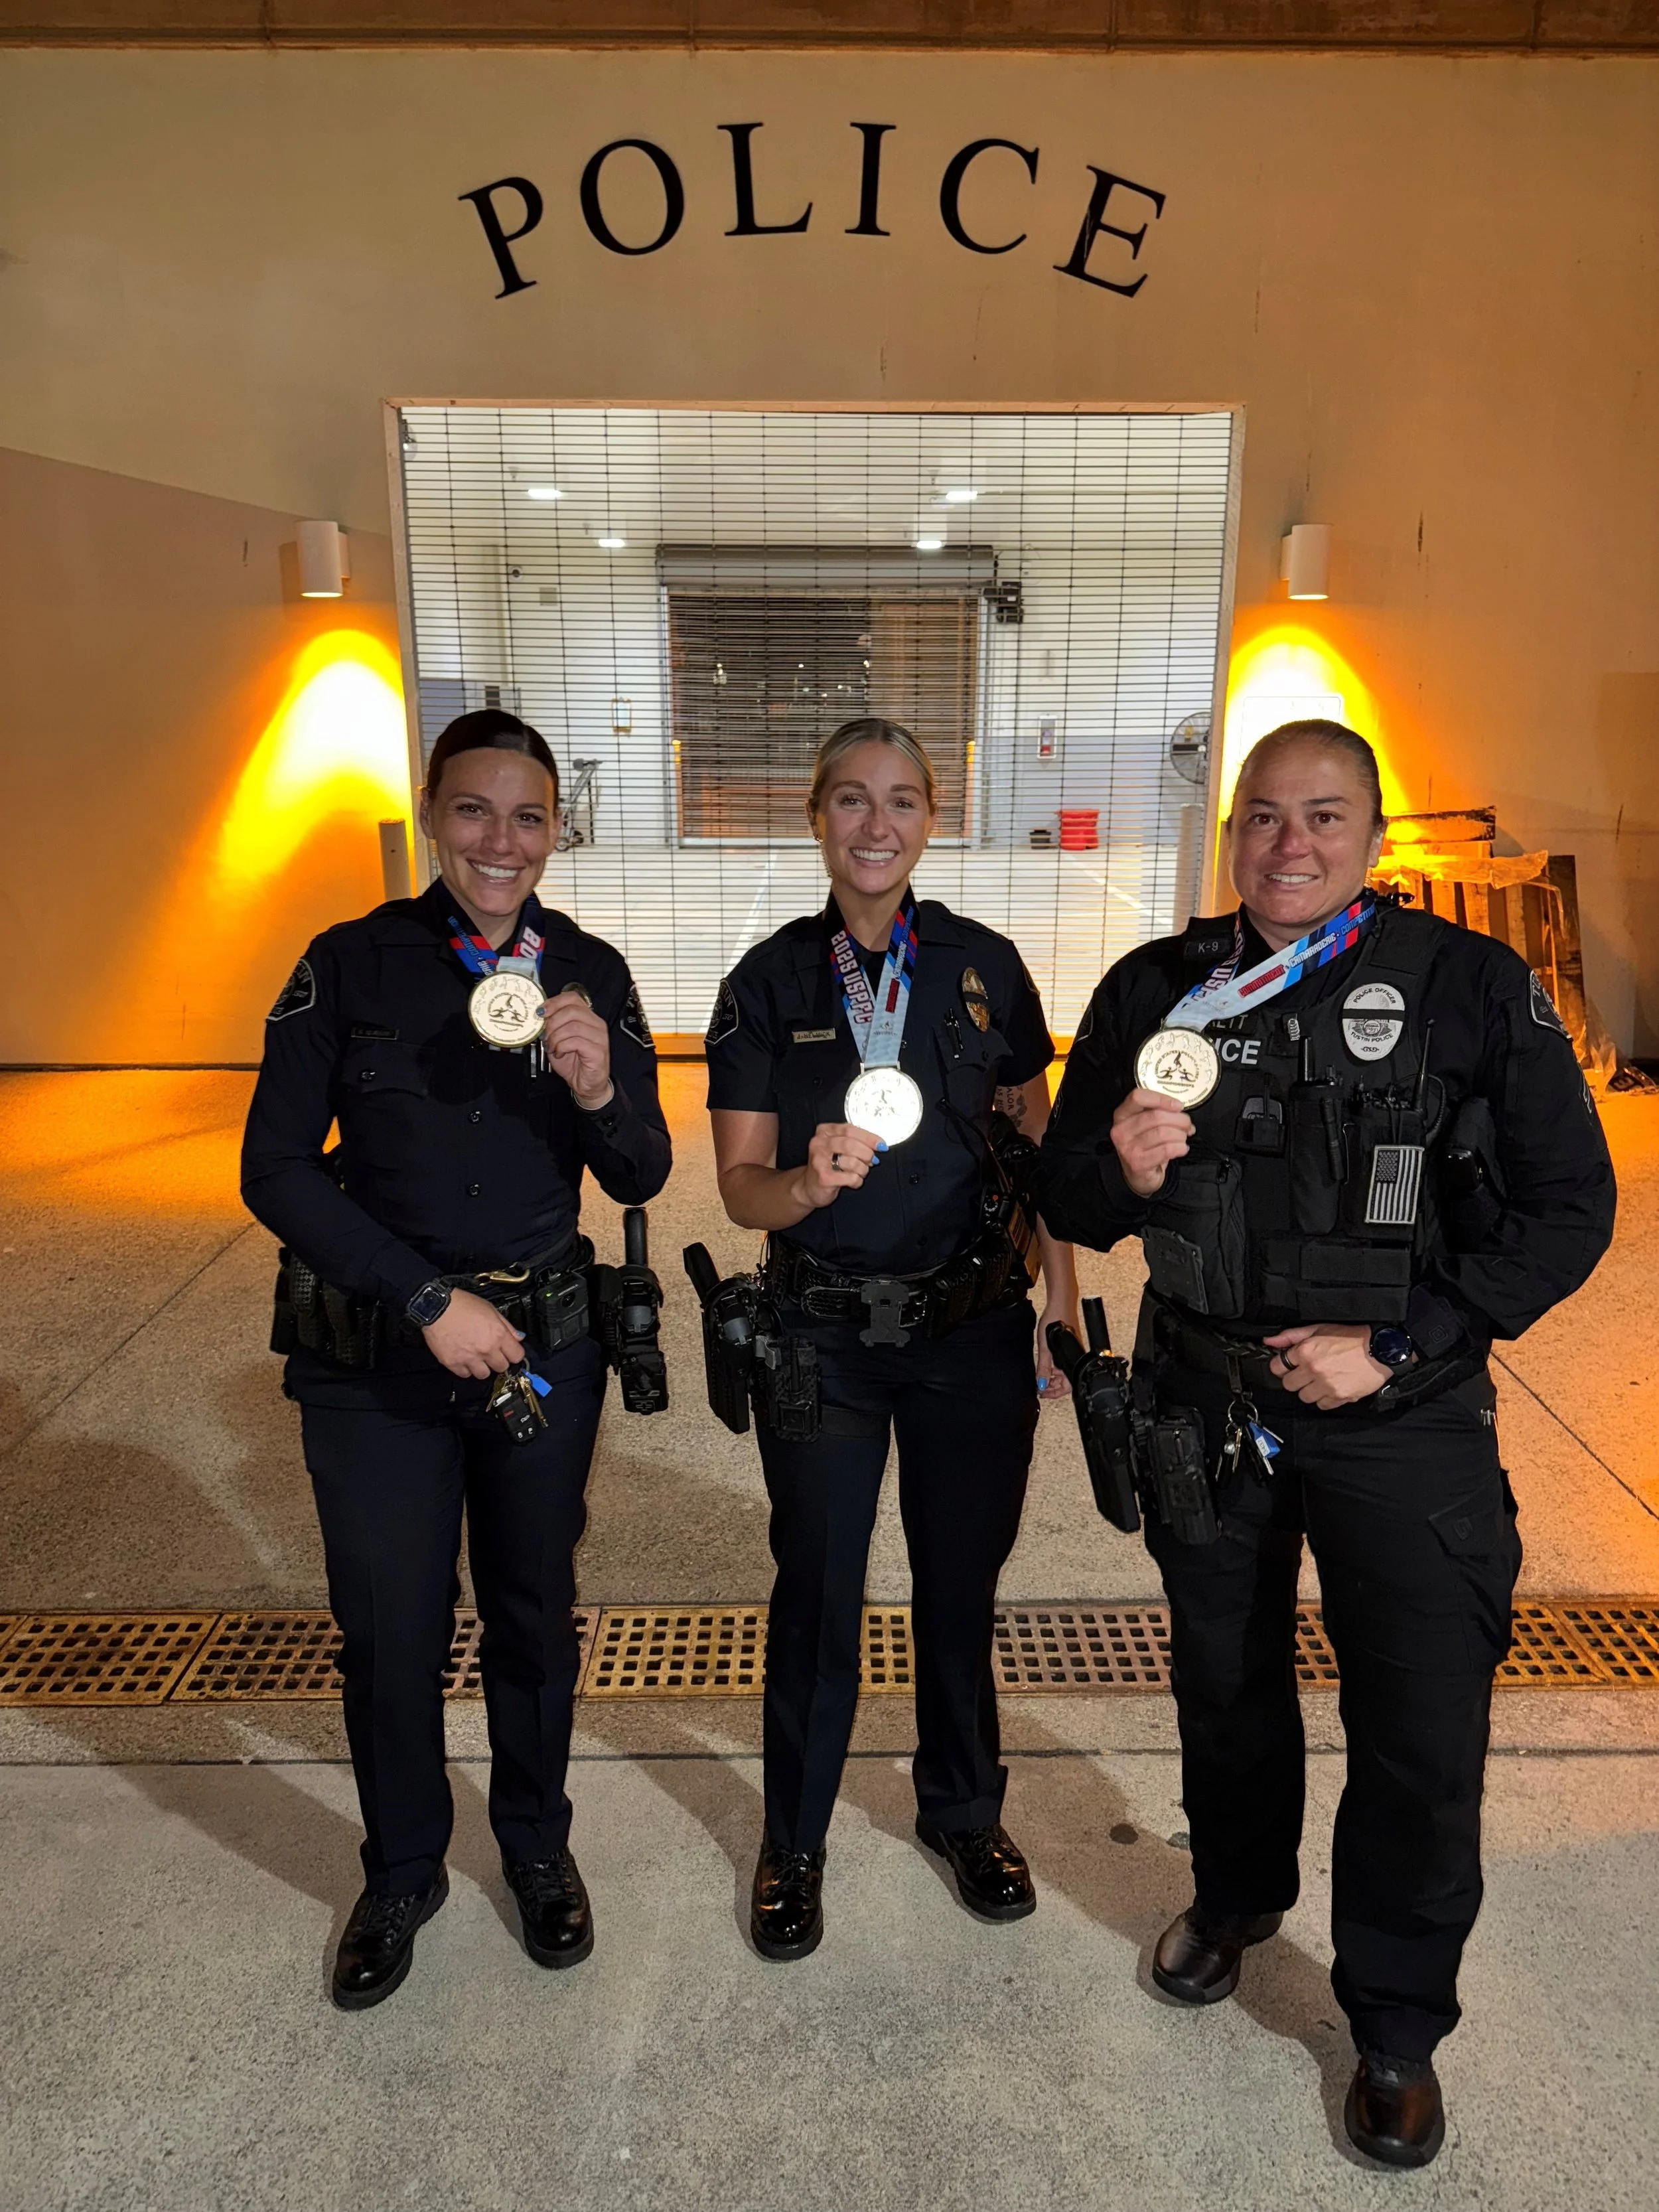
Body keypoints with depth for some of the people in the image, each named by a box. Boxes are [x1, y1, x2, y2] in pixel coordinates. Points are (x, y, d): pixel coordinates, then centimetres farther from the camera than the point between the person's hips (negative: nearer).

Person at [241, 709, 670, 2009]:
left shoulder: (590, 971, -3)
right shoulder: (350, 965, -8)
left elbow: (643, 1180, -2)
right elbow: (276, 1169, -9)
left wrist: (600, 1091, -24)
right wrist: (431, 1299, -15)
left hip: (546, 1345, 2)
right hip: (374, 1358, -1)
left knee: (533, 1611, 17)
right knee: (391, 1630, 12)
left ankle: (538, 1848, 43)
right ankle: (401, 1875, 40)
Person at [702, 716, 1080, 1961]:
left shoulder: (985, 967, -1)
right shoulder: (770, 982, -5)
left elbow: (1036, 1145, 6)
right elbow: (740, 1187, -8)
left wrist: (1066, 1300, 1)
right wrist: (808, 1182, -29)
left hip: (974, 1325, 1)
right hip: (823, 1333, -1)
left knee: (962, 1579, 16)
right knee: (818, 1589, 12)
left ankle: (965, 1811, 42)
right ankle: (796, 1838, 36)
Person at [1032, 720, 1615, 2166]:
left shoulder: (1473, 988, -8)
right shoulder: (1156, 992, -2)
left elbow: (1566, 1208, -8)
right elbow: (1068, 1200, 3)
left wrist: (1395, 1345, -15)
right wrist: (1123, 1176, -21)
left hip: (1400, 1413, -2)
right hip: (1204, 1406, 3)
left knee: (1425, 1735, 4)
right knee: (1226, 1678, 21)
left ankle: (1398, 2026, 32)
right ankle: (1237, 1894, 51)